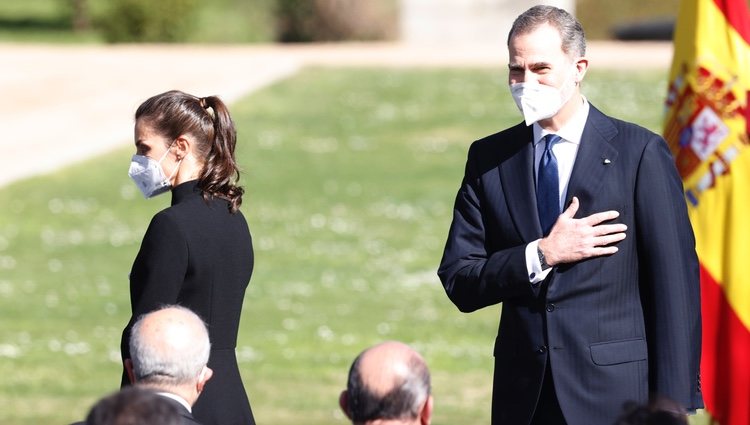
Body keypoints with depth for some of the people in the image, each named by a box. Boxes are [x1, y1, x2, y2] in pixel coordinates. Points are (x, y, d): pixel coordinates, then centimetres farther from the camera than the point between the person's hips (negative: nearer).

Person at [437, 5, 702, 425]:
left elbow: (675, 284, -4)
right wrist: (542, 255, -12)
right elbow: (458, 281, 4)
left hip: (614, 391, -3)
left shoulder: (641, 153, -3)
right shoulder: (489, 158, 8)